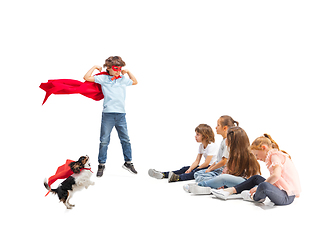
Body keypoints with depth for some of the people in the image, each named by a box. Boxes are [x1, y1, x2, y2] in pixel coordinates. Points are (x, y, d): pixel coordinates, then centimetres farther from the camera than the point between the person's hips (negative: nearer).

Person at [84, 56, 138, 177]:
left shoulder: (123, 79, 14)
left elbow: (135, 82, 33)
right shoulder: (103, 78, 3)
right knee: (104, 140, 1)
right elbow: (86, 78, -1)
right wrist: (94, 67, 6)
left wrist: (128, 72, 22)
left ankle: (128, 162, 22)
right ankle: (101, 164, 13)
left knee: (125, 140, 8)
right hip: (108, 113, -3)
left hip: (121, 114, 3)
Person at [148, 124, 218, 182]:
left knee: (196, 172, -34)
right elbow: (197, 161, 6)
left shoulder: (211, 146, -18)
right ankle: (163, 174, -19)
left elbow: (206, 163, -20)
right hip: (205, 166, 8)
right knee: (185, 168, -8)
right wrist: (190, 169, -11)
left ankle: (177, 177, -58)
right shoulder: (201, 146, 12)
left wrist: (194, 170, -13)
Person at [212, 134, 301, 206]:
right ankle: (230, 191, 11)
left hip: (287, 196, -11)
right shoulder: (276, 155, 19)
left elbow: (276, 175, -26)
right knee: (256, 178, 19)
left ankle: (255, 197, -2)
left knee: (263, 186, -36)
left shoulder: (275, 155, -12)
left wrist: (259, 187, -18)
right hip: (280, 189, 11)